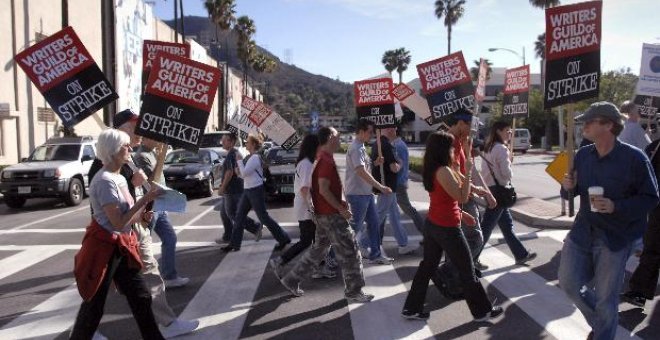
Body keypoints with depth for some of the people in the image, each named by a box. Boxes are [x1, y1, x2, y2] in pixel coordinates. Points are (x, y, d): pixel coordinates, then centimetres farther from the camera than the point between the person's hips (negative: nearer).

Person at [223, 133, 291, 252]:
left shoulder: (255, 158, -17)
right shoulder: (249, 157, 13)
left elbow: (244, 173, -23)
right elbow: (243, 174, 18)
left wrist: (239, 160, -13)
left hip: (256, 190, -10)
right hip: (247, 190, 10)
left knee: (263, 217, -3)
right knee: (239, 217, 10)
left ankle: (283, 238, 8)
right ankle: (234, 244, 17)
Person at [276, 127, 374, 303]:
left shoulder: (321, 158, 14)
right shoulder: (327, 160, -18)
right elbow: (323, 189, -24)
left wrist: (339, 202, 17)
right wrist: (341, 208, -18)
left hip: (323, 213, 10)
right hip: (331, 215, -10)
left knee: (318, 249, 18)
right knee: (349, 252, -1)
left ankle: (292, 280, 24)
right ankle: (354, 292, 9)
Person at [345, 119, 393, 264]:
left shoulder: (361, 147, 13)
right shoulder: (356, 148, -19)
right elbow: (361, 172, -28)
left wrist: (375, 163, 4)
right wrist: (381, 187, -28)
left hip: (366, 193, 10)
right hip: (358, 194, -10)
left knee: (374, 223, 13)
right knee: (355, 227, 0)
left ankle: (375, 254, 22)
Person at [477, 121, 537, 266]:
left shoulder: (488, 148, 11)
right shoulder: (501, 149, -16)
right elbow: (506, 172, -19)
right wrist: (507, 178, 2)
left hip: (490, 188, 10)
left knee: (507, 224, 16)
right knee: (486, 227, -3)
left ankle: (521, 254, 27)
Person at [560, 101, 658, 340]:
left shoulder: (634, 157, -15)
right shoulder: (583, 155, 2)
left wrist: (616, 207, -26)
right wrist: (569, 186, -9)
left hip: (615, 238, -5)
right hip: (582, 232, 5)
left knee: (605, 300, 6)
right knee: (569, 283, 10)